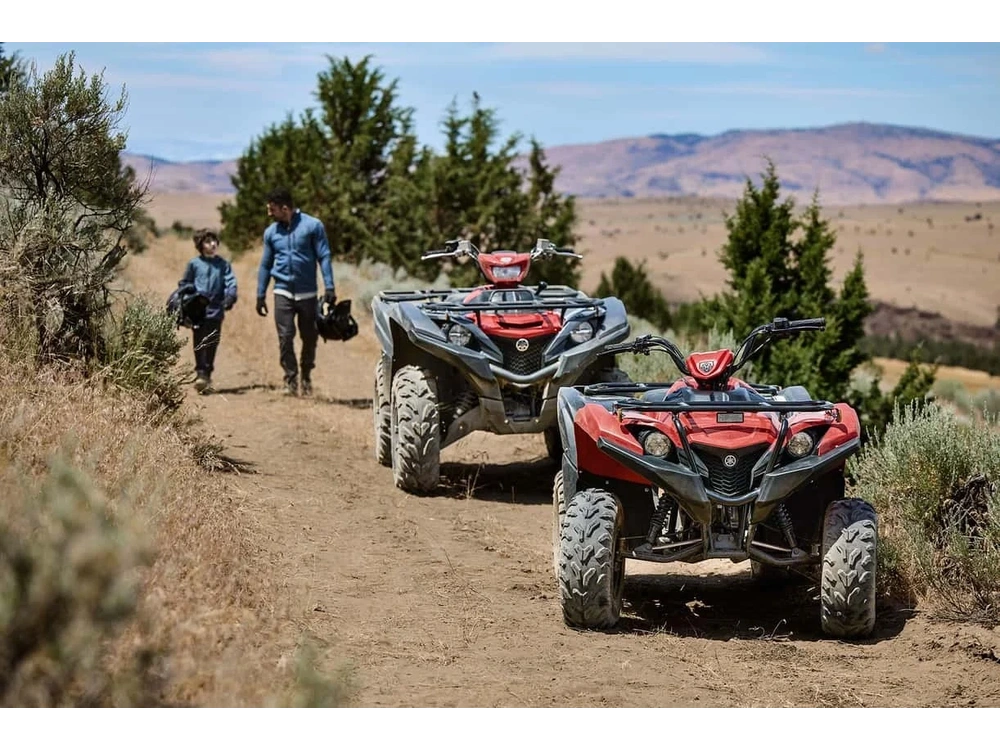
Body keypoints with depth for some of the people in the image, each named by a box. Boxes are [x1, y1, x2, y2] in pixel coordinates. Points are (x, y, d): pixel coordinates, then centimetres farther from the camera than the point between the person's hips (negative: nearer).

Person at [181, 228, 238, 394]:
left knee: (212, 345, 6)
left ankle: (207, 374, 16)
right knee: (199, 344, -6)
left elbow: (230, 282, -2)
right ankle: (200, 373, -9)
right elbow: (184, 285, 10)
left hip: (216, 311, 1)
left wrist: (230, 298, -21)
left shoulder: (223, 264, 8)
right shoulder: (194, 264, 5)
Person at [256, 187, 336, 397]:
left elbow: (324, 257, -5)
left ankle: (306, 376, 25)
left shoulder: (312, 226, -4)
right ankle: (290, 380, 1)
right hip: (283, 292, 2)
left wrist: (329, 287, -13)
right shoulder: (271, 232, 7)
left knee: (309, 337, 7)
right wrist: (260, 295, 11)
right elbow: (265, 265, 13)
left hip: (307, 293, -2)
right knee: (285, 337, -7)